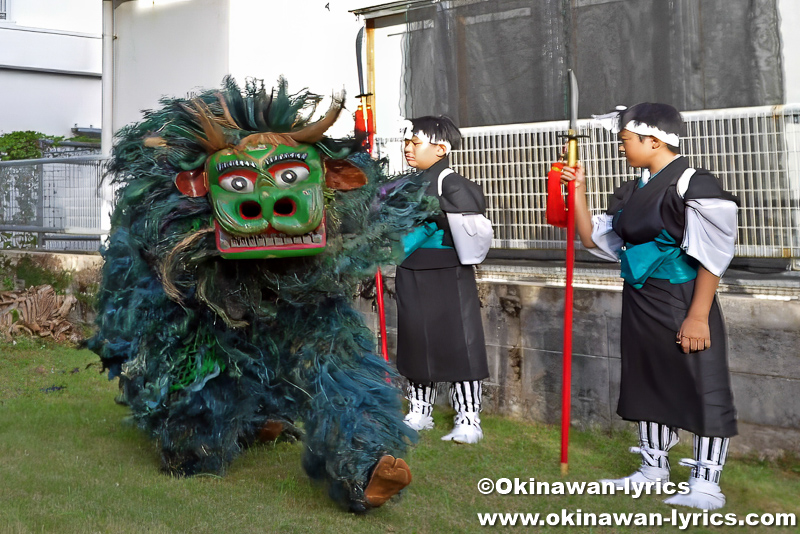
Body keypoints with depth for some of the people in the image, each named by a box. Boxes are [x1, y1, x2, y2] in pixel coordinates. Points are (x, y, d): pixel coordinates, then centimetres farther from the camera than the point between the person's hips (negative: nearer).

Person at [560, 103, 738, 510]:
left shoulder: (694, 185, -13)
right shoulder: (630, 193, 10)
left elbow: (712, 257, -15)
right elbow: (594, 239, 16)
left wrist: (698, 316, -19)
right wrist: (578, 193, 7)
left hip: (682, 303, -8)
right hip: (639, 305, 9)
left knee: (703, 391, 0)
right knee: (647, 385, 16)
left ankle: (705, 483, 8)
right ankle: (654, 467, 30)